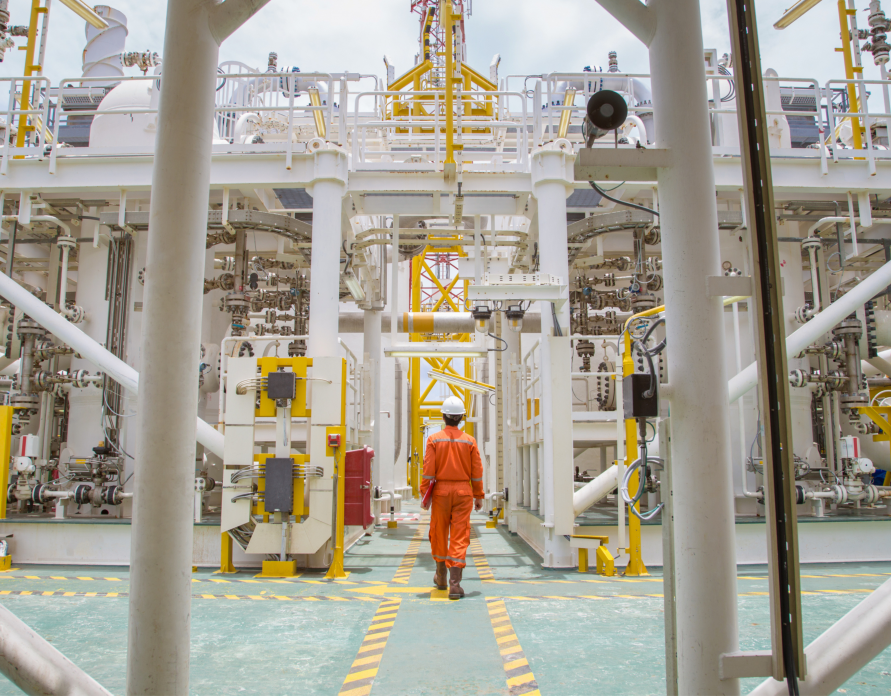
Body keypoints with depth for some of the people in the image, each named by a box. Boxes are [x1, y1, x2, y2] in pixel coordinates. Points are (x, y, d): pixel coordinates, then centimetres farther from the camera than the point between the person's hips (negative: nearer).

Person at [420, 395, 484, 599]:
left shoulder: (434, 439, -3)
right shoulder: (469, 441, 0)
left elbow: (428, 469, -6)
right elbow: (477, 471, 2)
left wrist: (424, 494, -1)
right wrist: (479, 496, 10)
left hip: (441, 491, 0)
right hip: (463, 491, 0)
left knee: (439, 534, 15)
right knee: (460, 538, 0)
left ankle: (441, 577, 30)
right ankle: (455, 584, -6)